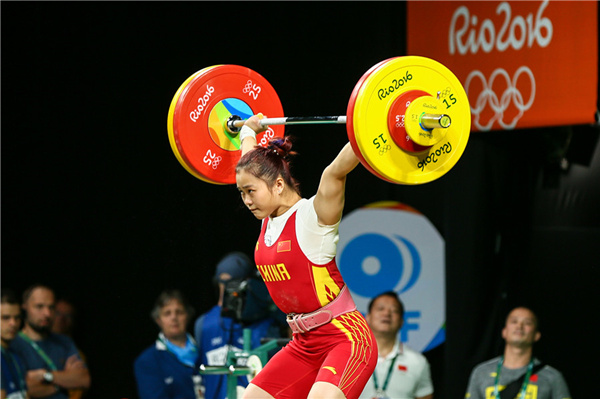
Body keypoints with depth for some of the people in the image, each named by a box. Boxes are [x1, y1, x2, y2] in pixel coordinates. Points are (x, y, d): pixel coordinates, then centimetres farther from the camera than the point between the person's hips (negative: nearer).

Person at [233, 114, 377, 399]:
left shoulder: (313, 215, -12)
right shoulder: (270, 218, 8)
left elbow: (337, 170, -29)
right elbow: (253, 162, 26)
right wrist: (248, 131, 40)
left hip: (346, 338, -9)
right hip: (305, 344, 9)